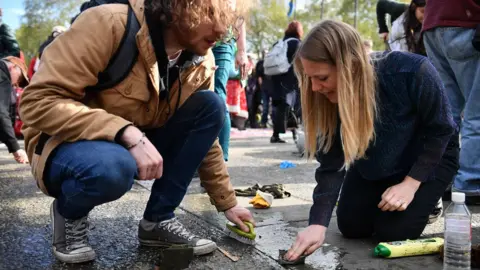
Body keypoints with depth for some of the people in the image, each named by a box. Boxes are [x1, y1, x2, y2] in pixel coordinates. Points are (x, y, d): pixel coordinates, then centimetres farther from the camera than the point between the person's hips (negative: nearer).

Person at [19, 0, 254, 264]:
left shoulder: (201, 62, -7)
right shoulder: (110, 24, -26)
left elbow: (205, 140, 4)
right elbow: (38, 101, -29)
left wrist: (227, 203, 5)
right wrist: (128, 133, -37)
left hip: (137, 146, 6)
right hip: (69, 145, -5)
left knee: (211, 105, -13)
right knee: (112, 166, -40)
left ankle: (158, 221, -4)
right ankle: (69, 213, -2)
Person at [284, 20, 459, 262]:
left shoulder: (412, 72, -38)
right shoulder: (328, 99, -25)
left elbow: (440, 129, -21)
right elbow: (331, 164, -23)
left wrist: (411, 183, -25)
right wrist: (318, 223, -32)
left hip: (431, 157, -4)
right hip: (374, 165, 4)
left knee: (394, 232, -13)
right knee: (350, 227, 3)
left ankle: (424, 198, 16)